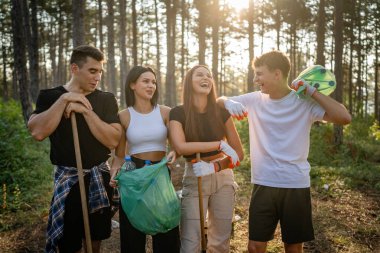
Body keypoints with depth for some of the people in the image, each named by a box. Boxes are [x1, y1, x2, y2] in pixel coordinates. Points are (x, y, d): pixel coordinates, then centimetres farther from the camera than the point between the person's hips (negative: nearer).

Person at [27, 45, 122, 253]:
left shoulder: (106, 99, 0)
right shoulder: (50, 96, -2)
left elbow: (113, 140, -13)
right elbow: (37, 132, -18)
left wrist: (85, 110, -20)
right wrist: (64, 99, -19)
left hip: (99, 178, 2)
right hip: (67, 179, -1)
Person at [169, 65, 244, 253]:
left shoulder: (221, 112, -1)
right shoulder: (178, 113, -8)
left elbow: (238, 153, -2)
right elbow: (180, 147, -25)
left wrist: (214, 167, -19)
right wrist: (220, 145, -22)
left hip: (223, 179, 3)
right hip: (195, 179, -2)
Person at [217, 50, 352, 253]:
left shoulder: (304, 103, -7)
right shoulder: (254, 100, 1)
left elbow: (344, 118, -19)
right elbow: (217, 102, 11)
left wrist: (311, 92, -15)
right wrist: (228, 102, -12)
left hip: (296, 185, -2)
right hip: (263, 185, 2)